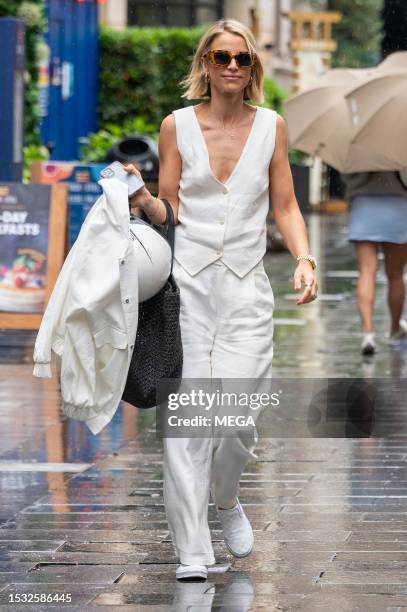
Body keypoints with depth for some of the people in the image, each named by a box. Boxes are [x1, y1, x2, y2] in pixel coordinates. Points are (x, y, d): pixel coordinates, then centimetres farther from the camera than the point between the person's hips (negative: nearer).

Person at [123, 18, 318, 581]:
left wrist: (304, 258, -3)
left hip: (246, 287, 1)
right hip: (186, 281, -1)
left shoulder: (271, 126, 8)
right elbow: (167, 212, 9)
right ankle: (192, 552, 0)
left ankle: (225, 497, 23)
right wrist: (142, 198, -12)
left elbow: (285, 206, 12)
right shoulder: (177, 125, 5)